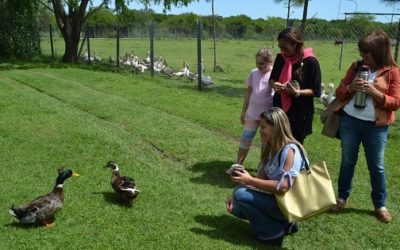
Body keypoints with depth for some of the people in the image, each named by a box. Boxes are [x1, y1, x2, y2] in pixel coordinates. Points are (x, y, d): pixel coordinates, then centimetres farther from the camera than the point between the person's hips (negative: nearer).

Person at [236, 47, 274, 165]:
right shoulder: (253, 73, 2)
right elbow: (248, 94, 9)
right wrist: (243, 111, 10)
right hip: (252, 113, 3)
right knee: (245, 139, 7)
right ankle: (238, 165, 18)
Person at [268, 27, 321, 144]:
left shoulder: (310, 62, -13)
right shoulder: (280, 58, 2)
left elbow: (316, 91, -9)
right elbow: (272, 79, 13)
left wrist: (297, 92, -25)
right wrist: (274, 84, -10)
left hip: (300, 112, -4)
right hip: (279, 108, 5)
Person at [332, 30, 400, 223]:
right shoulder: (356, 67, 4)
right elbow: (339, 93, 7)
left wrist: (373, 91, -21)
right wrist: (351, 87, -14)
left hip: (376, 127, -2)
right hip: (349, 121, 3)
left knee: (376, 166, 9)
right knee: (347, 162, 14)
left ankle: (380, 205, 24)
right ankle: (342, 197, 30)